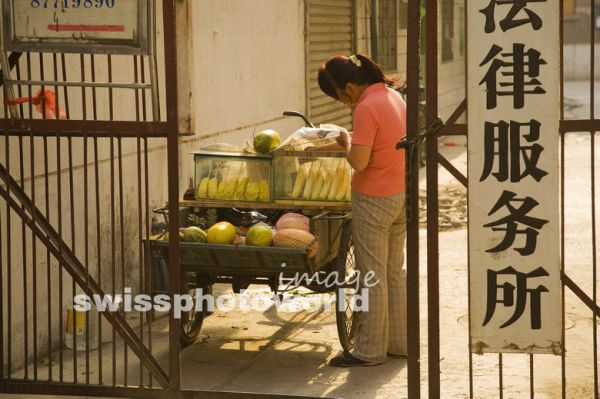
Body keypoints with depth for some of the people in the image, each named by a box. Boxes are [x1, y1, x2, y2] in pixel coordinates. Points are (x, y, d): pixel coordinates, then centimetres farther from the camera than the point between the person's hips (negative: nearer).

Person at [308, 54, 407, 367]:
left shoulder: (366, 108, -21)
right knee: (395, 271, 17)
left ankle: (370, 350, 8)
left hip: (374, 200, -9)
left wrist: (346, 143, -5)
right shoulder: (393, 96, 7)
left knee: (372, 276, 0)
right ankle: (398, 342, 24)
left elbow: (359, 161, -26)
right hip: (401, 195, 9)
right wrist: (320, 149, 23)